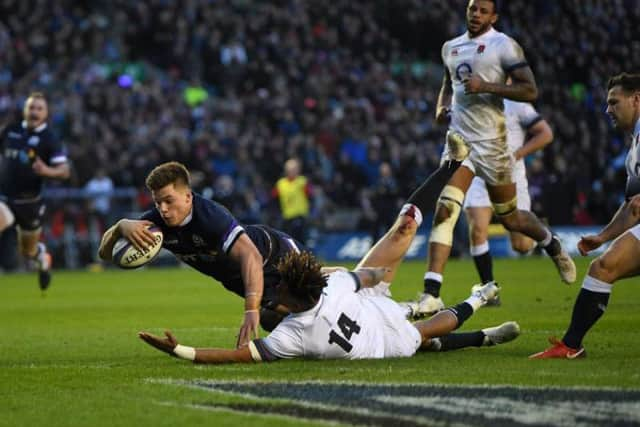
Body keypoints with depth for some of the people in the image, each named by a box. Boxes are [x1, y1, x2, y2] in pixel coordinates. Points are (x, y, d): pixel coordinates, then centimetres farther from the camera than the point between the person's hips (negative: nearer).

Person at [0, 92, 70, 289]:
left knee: (27, 251, 13)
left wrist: (47, 171, -35)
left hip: (29, 202, -1)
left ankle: (41, 256, 50)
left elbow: (64, 171, -16)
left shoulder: (50, 140, -9)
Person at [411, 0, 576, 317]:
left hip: (490, 142, -4)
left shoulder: (504, 46, -6)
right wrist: (442, 106, 11)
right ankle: (431, 293, -20)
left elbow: (530, 91, -13)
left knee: (510, 218, 9)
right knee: (444, 210, -14)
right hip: (459, 140, 4)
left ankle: (553, 246, 42)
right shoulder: (451, 47, 13)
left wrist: (486, 86, -22)